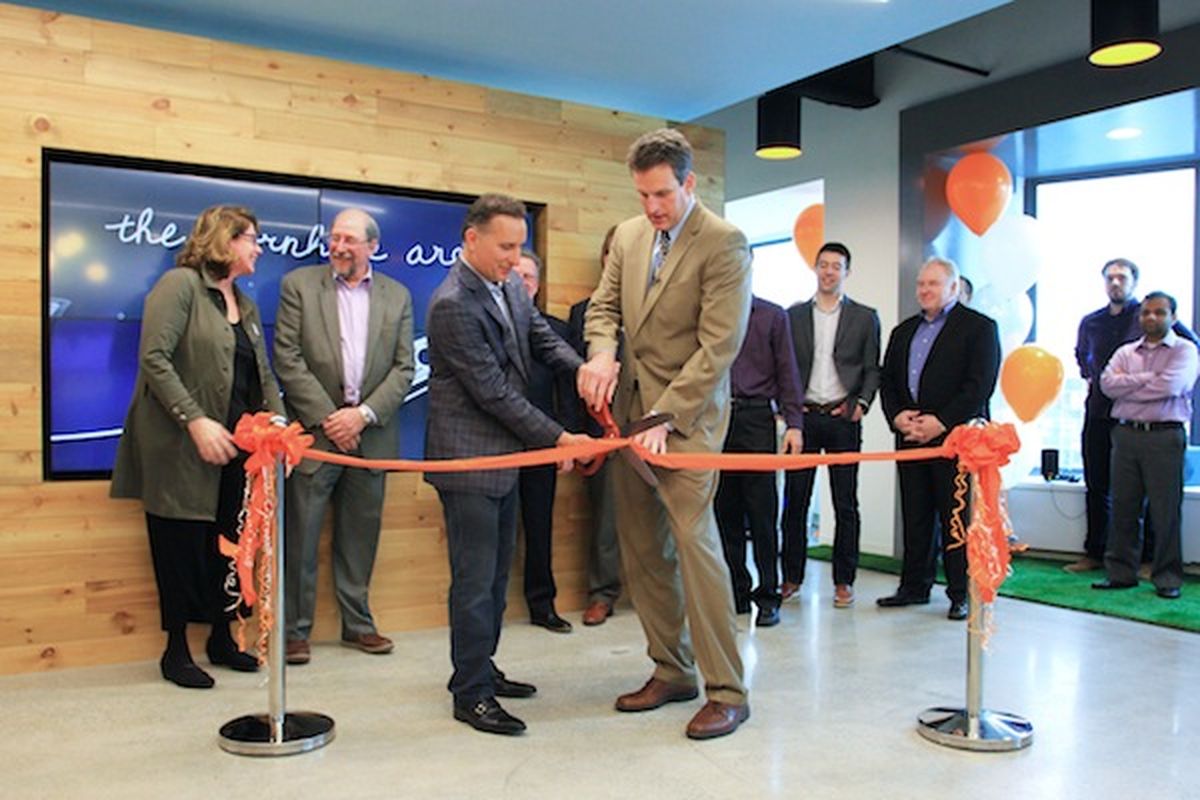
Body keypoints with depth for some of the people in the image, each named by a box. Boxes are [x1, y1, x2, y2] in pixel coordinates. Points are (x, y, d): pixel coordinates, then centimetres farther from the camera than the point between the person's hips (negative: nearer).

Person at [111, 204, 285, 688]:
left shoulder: (246, 305, 16)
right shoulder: (179, 285, -7)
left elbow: (264, 375, 14)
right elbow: (154, 358, -16)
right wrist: (195, 420, -22)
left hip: (235, 449, 7)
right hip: (181, 448, -7)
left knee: (229, 543, 11)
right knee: (182, 546, 3)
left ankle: (221, 638, 25)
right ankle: (176, 649, 16)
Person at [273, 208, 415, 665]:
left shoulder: (397, 296, 8)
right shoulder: (299, 285, 2)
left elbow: (403, 368, 3)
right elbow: (288, 359, -5)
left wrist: (364, 413, -10)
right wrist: (326, 417, -11)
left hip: (370, 434, 2)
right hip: (314, 430, -2)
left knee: (360, 536, 11)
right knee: (300, 537, 2)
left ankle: (357, 623, 23)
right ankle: (295, 629, 14)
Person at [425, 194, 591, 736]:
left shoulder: (508, 285, 7)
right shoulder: (453, 304, -20)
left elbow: (541, 338, 12)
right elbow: (493, 392, -20)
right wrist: (556, 438, -16)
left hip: (503, 453, 9)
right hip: (469, 457, -9)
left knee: (496, 573, 18)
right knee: (475, 579, -1)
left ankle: (478, 668, 32)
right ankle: (471, 694, 11)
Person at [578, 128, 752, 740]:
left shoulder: (724, 244, -10)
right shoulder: (628, 236, 10)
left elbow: (718, 345, -15)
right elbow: (604, 306, 17)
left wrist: (666, 418, -19)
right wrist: (601, 353, -6)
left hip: (686, 413, -7)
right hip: (629, 407, 7)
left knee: (694, 539, -10)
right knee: (641, 546, 10)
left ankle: (727, 691, 3)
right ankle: (672, 672, 23)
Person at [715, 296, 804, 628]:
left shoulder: (773, 316, 10)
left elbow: (787, 372, 6)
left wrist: (794, 423, -2)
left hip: (756, 418, -2)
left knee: (762, 512, -4)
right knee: (725, 511, 4)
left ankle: (767, 596, 4)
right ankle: (736, 592, 13)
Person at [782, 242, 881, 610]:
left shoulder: (864, 317, 8)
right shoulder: (794, 314, 11)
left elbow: (872, 369, 7)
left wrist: (861, 403, -7)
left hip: (843, 417, -1)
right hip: (803, 415, 1)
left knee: (845, 502, 2)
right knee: (795, 498, 2)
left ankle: (844, 580, 11)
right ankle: (792, 575, 13)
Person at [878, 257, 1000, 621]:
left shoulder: (979, 327, 0)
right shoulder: (903, 331, 18)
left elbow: (980, 385, -9)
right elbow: (886, 381, 15)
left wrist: (941, 422, -16)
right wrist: (897, 416, -3)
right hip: (910, 438, 5)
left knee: (957, 519, -1)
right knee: (915, 516, 10)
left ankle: (961, 593, 9)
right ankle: (915, 586, 19)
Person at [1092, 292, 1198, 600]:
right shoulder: (1125, 352, 16)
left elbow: (1170, 386, -13)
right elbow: (1108, 383, -1)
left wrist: (1128, 386, -3)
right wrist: (1149, 378, -7)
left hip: (1165, 436, -3)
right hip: (1126, 433, 4)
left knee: (1166, 510, -1)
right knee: (1123, 507, 5)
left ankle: (1167, 577, 9)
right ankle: (1120, 572, 12)